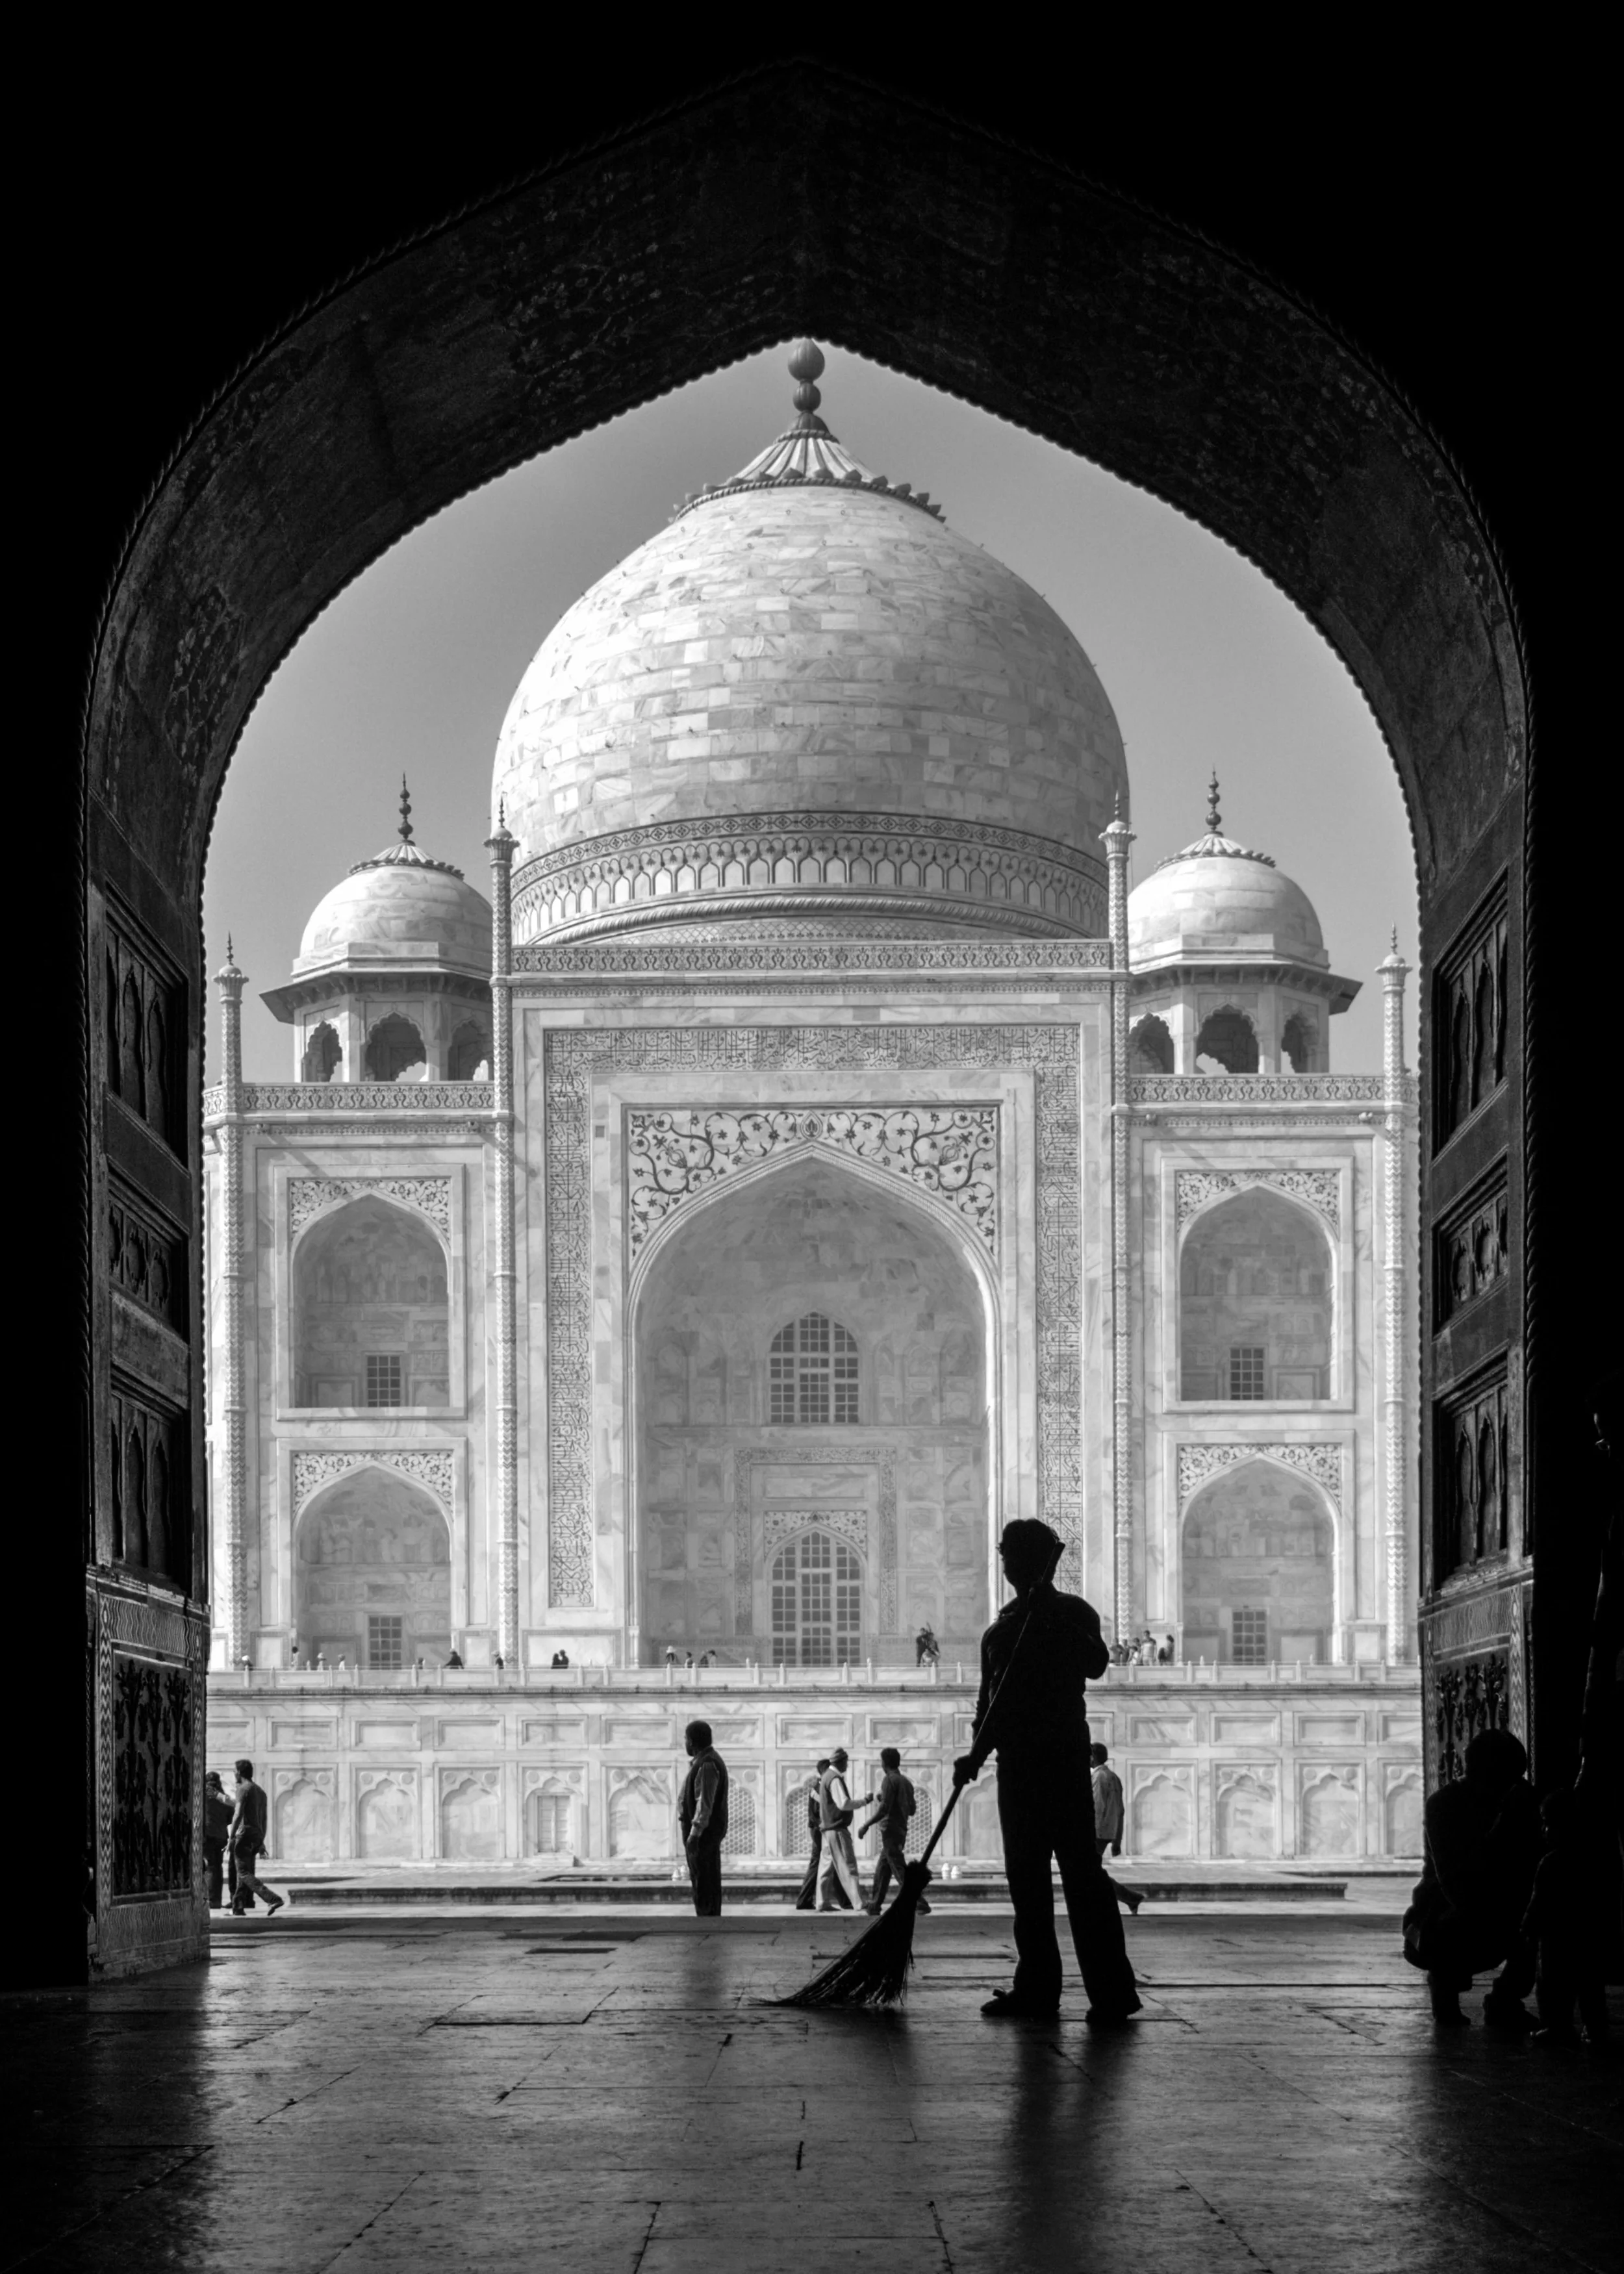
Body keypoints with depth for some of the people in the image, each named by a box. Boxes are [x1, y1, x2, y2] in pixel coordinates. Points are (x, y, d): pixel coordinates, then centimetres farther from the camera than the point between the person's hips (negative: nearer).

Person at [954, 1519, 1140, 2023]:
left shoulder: (1073, 1613, 1)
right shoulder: (1000, 1630, 18)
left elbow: (1095, 1665, -17)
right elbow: (989, 1700, 20)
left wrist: (1057, 1621, -24)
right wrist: (976, 1754, 7)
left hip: (1064, 1757, -7)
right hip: (1016, 1763, 7)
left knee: (1081, 1869, -12)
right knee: (1025, 1875, 5)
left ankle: (1112, 1991, -14)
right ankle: (1036, 1987, 8)